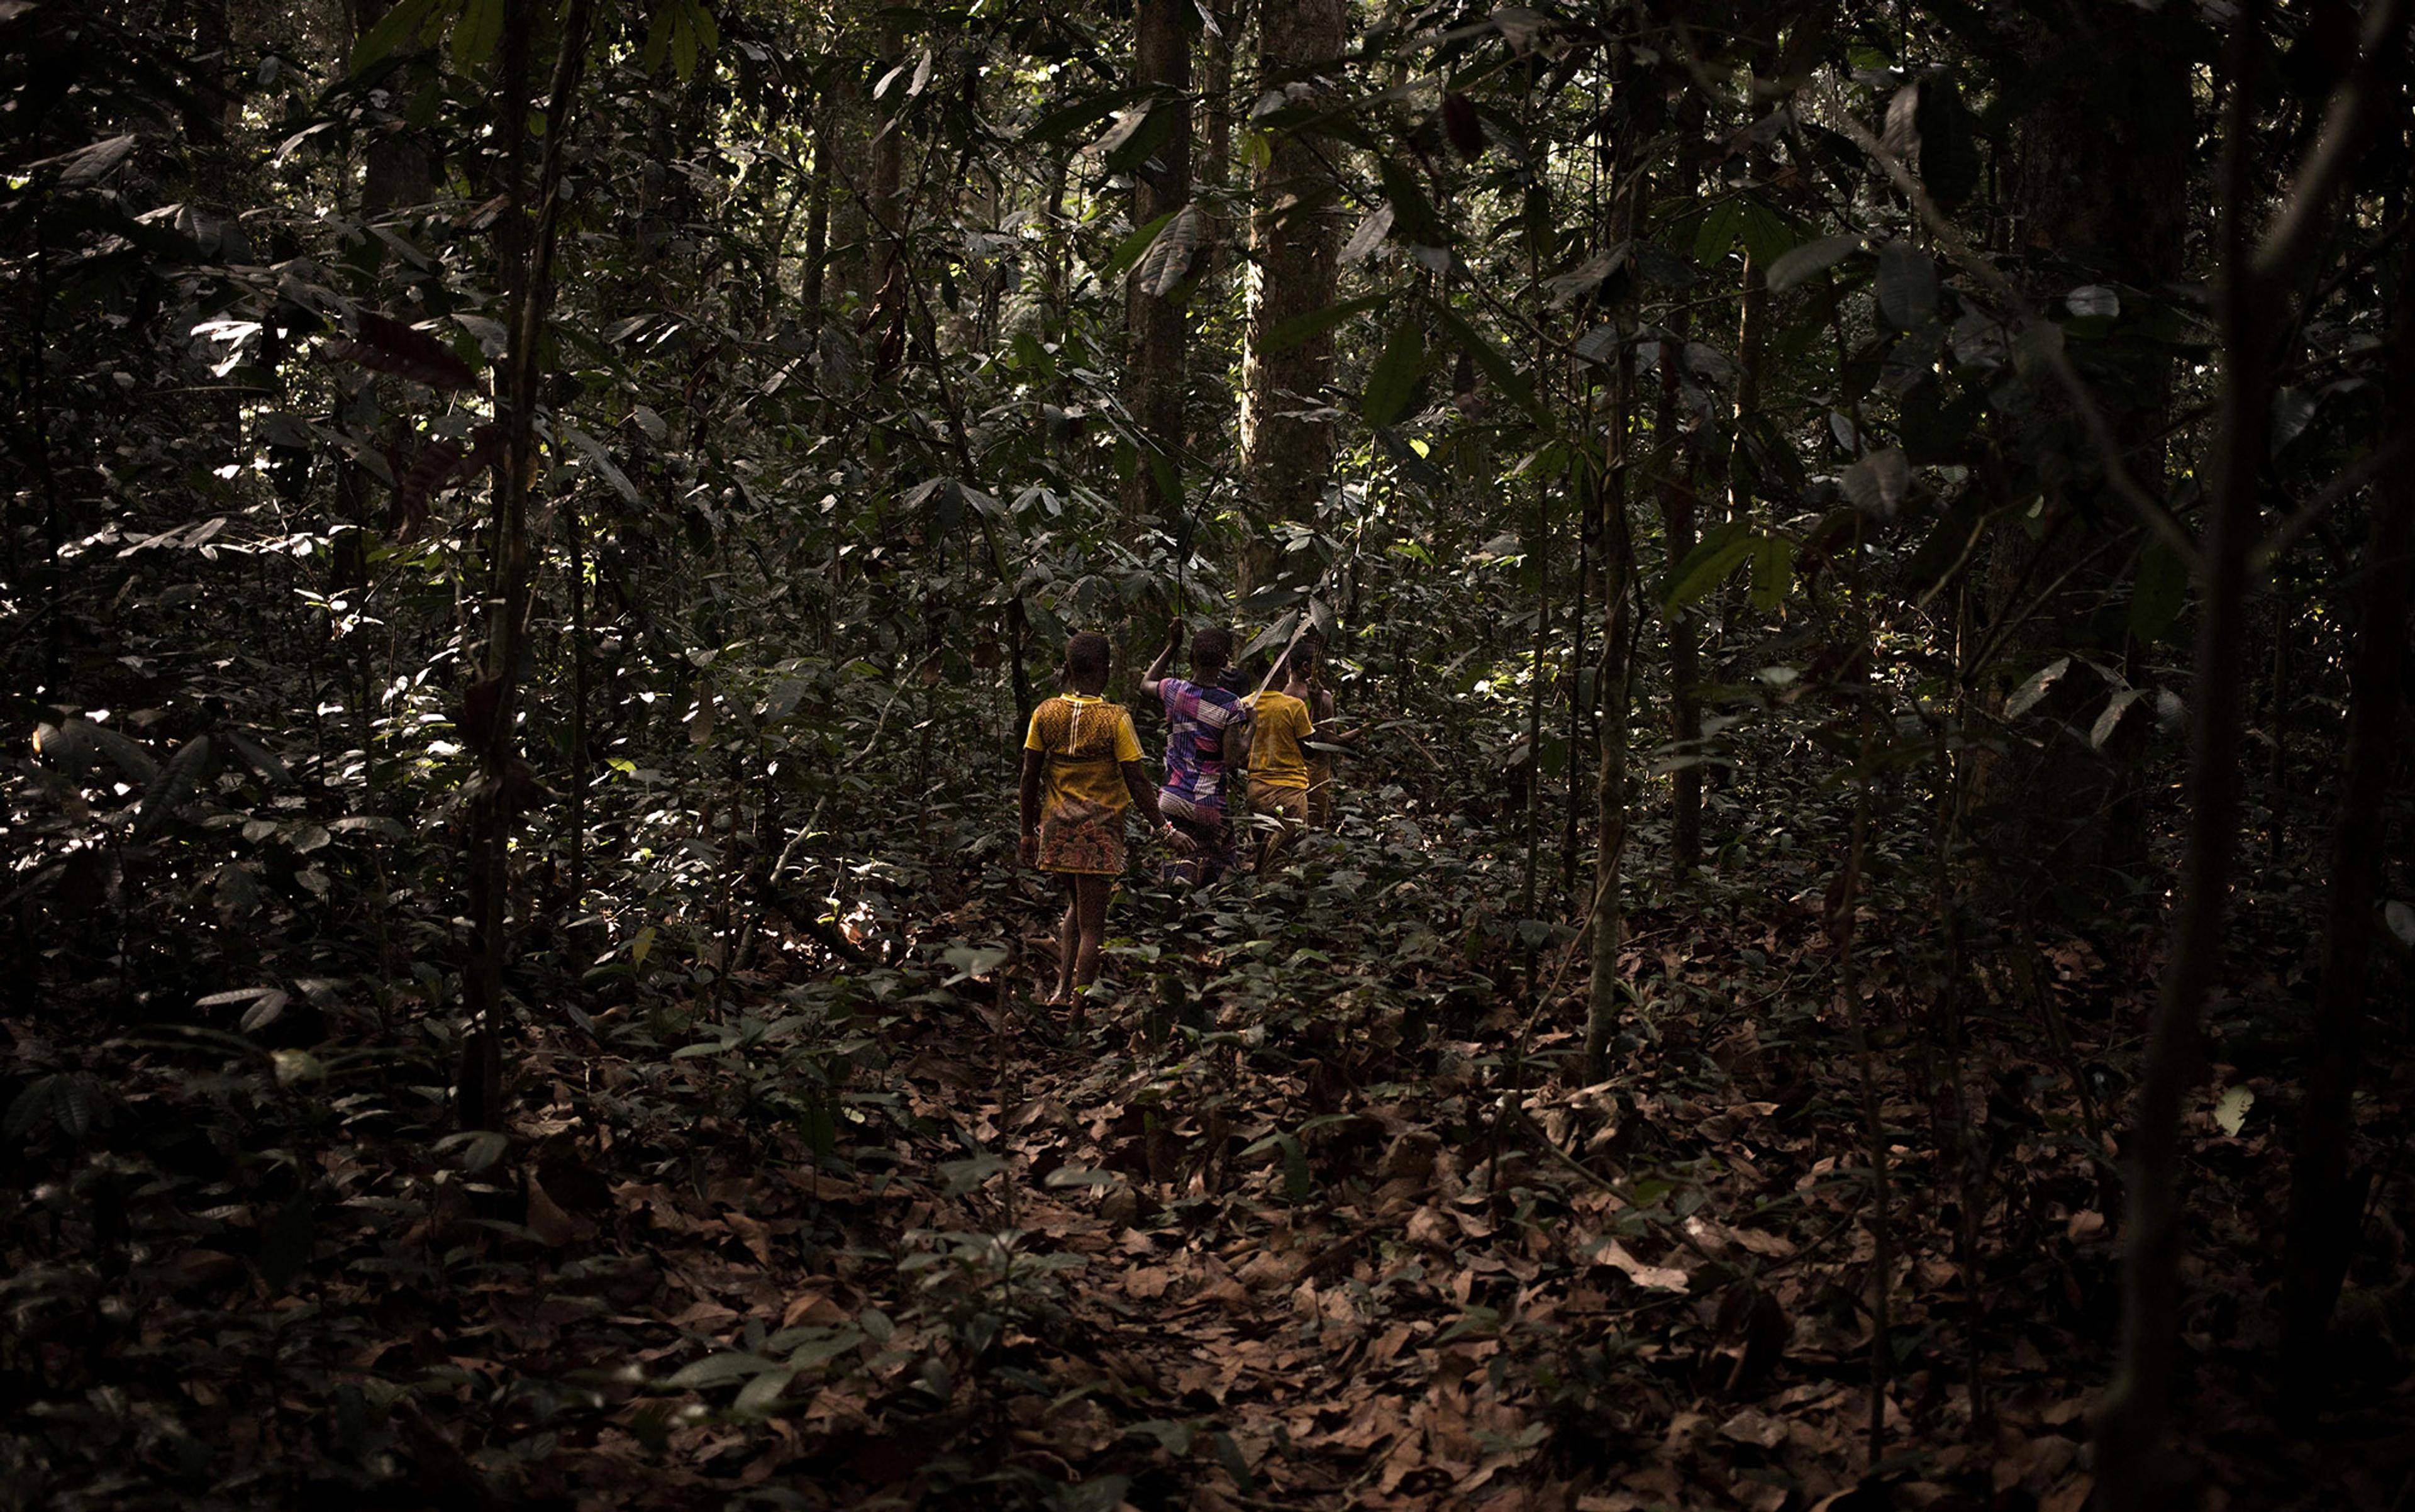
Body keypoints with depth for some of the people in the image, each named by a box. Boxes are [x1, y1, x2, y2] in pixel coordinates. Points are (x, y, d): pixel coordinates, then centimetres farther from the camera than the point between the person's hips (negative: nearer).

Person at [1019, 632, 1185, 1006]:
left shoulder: (1046, 714, -1)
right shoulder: (1114, 719, -12)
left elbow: (1030, 778, 3)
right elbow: (1137, 782, -12)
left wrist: (1029, 831, 12)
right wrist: (1164, 829, -4)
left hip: (1057, 825, 4)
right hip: (1100, 828, -4)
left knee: (1076, 905, 24)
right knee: (1091, 924, 2)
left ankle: (1063, 988, 14)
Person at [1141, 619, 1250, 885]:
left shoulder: (1174, 691, -1)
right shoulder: (1230, 706, -12)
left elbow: (1146, 684, 25)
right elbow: (1233, 761, -12)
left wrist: (1172, 646, 27)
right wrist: (1250, 727, 2)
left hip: (1171, 800, 3)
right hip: (1209, 804, -3)